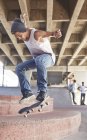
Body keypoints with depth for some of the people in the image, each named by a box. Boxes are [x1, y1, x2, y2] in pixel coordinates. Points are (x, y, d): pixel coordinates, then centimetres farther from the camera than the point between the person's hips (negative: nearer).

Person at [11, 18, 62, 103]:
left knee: (39, 60, -43)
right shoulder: (24, 36, -5)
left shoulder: (36, 34, -27)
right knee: (19, 68, -3)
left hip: (48, 57, -8)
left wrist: (56, 33, -66)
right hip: (37, 58, 8)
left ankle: (43, 90, -35)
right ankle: (27, 92, -5)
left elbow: (49, 33, -46)